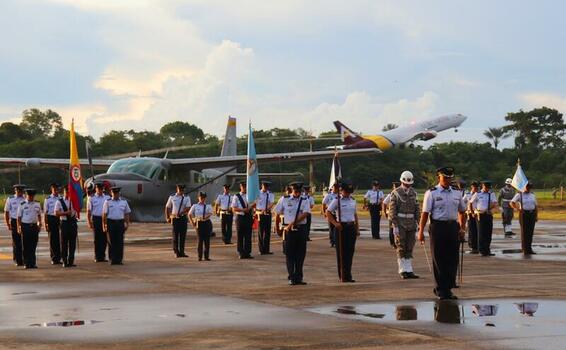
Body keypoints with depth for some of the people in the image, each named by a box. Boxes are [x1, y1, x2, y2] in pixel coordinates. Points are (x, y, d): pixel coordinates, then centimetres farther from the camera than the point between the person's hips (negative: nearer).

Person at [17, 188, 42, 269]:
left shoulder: (37, 204, 8)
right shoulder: (22, 205, -2)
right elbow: (19, 217, 0)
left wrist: (39, 224, 10)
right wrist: (19, 227, -6)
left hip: (34, 226, 3)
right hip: (25, 226, -3)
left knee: (33, 246, 4)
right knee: (26, 246, 2)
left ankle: (32, 263, 9)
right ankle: (26, 263, 7)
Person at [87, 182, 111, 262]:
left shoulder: (107, 197, 8)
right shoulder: (91, 198, 2)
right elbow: (88, 211, 2)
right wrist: (89, 222, -5)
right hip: (96, 219, -2)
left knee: (104, 239, 3)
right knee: (97, 238, 1)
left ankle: (102, 256, 12)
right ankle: (97, 257, 7)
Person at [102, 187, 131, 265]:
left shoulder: (124, 202, 10)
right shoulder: (107, 202, 3)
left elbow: (127, 214, 14)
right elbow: (104, 214, 2)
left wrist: (127, 224, 7)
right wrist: (104, 225, -3)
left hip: (120, 223, 2)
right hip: (111, 223, -2)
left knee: (120, 242, 0)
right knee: (111, 242, 0)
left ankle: (119, 259, 4)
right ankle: (112, 259, 5)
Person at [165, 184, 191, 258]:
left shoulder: (187, 198, 3)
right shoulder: (172, 197, 5)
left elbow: (188, 208, -10)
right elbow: (167, 207, 11)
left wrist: (181, 213, -25)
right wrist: (167, 218, 4)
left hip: (183, 218, 1)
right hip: (174, 218, -1)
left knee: (183, 235, 1)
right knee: (175, 235, 0)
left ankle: (182, 252, 8)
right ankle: (176, 252, 6)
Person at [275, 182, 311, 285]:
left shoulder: (304, 201, 3)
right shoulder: (284, 200, 2)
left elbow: (304, 214, -11)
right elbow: (277, 214, 9)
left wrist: (292, 223, -18)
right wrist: (278, 229, 9)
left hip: (301, 229, 1)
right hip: (288, 230, -1)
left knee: (301, 254, 5)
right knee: (289, 254, -1)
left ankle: (299, 277, 14)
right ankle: (291, 278, 2)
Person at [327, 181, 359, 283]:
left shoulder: (352, 200, 12)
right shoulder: (337, 201, -5)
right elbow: (328, 213, -5)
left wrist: (357, 228, 15)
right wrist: (335, 223, -15)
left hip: (351, 227, 5)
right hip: (341, 227, -5)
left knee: (350, 251, 5)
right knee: (341, 252, -2)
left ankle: (348, 276, 12)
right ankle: (343, 276, 4)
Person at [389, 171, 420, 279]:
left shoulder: (413, 193, 10)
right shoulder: (396, 193, -6)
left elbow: (417, 208, 14)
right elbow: (392, 210, -8)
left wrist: (416, 222, 5)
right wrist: (395, 225, -13)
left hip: (411, 223, 5)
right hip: (400, 224, -5)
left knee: (409, 248, 6)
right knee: (401, 248, -3)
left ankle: (409, 270, 9)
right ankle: (403, 271, 1)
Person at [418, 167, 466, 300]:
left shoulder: (457, 193, 11)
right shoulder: (431, 193, -2)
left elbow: (462, 212, 21)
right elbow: (425, 213, -6)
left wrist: (462, 229, 11)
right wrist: (421, 231, -10)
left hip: (453, 227, 4)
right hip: (438, 227, -4)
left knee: (453, 260, 5)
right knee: (439, 260, 2)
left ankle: (448, 289, 15)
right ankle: (440, 290, 12)